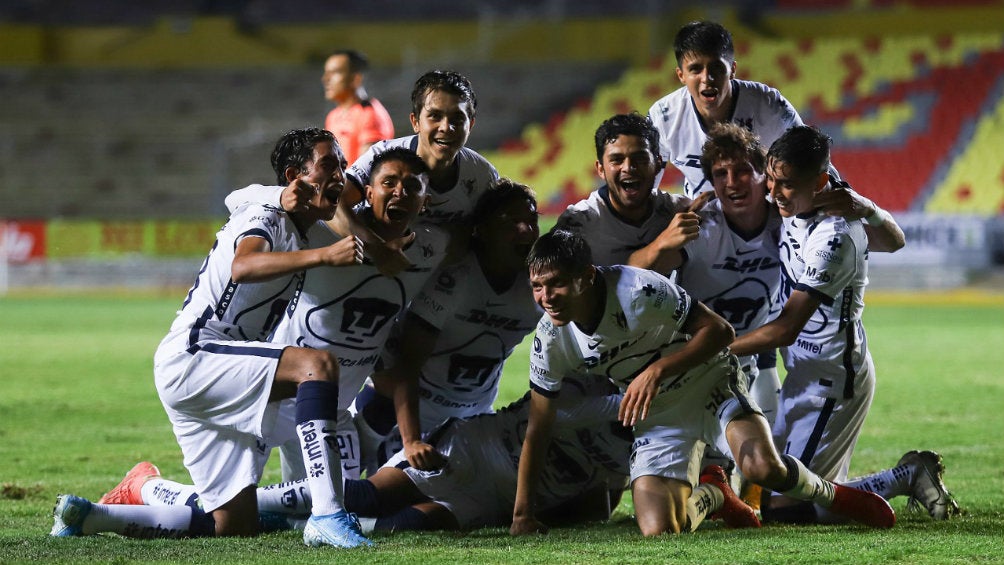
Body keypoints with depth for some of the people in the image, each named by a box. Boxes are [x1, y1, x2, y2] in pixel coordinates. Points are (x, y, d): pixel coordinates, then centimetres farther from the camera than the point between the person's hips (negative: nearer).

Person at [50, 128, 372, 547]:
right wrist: (322, 256, -45)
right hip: (190, 359, -10)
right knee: (319, 364, -30)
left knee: (236, 525, 5)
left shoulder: (302, 239, 20)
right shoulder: (265, 217, -9)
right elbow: (243, 266, -33)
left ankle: (86, 516, 14)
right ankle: (326, 517, -39)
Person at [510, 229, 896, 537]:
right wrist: (522, 515, -8)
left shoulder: (637, 291, -29)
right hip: (658, 417, 4)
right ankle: (712, 494, 18)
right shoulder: (551, 339, -14)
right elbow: (538, 427, -6)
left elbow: (719, 331, -25)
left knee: (763, 467, -32)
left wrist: (657, 371, -38)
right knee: (658, 530, -18)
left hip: (710, 381, -4)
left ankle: (831, 496, 3)